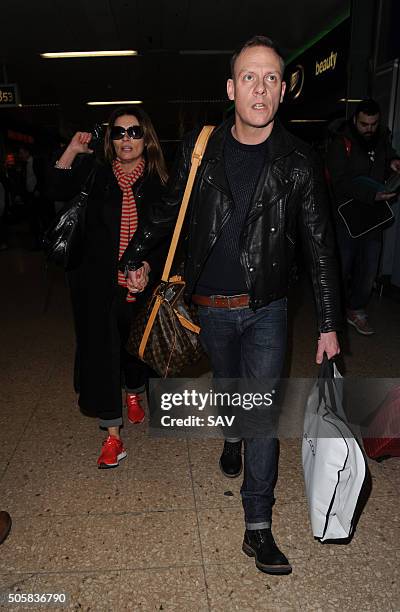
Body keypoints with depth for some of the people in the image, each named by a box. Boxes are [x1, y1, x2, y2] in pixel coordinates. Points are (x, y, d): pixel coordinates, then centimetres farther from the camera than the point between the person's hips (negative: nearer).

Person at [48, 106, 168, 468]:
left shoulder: (158, 180, 1)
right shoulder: (96, 173, 2)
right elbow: (58, 192, -12)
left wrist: (148, 263, -13)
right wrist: (72, 152, -19)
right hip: (99, 282, -1)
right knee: (102, 353, 0)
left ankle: (133, 395, 50)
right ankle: (113, 435, 12)